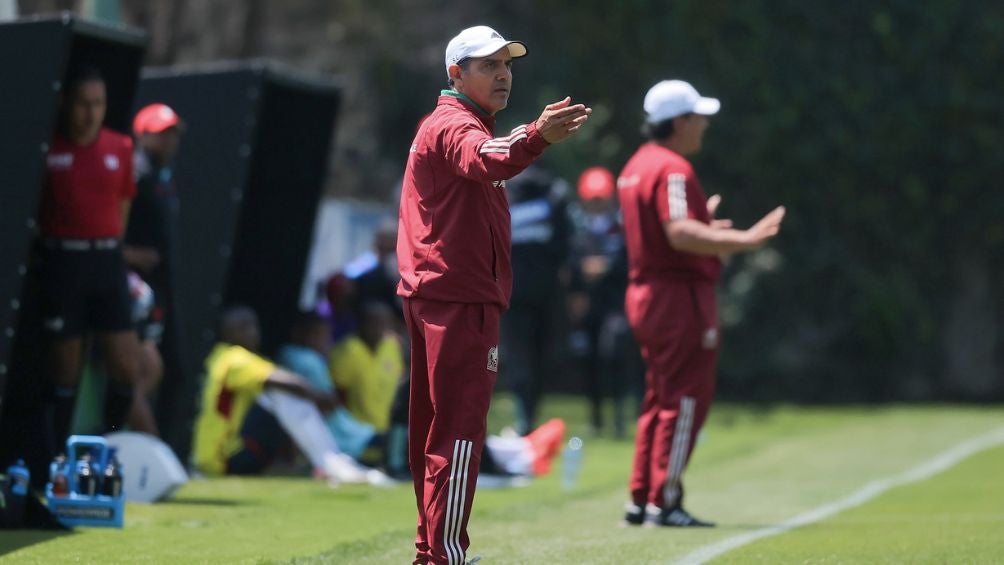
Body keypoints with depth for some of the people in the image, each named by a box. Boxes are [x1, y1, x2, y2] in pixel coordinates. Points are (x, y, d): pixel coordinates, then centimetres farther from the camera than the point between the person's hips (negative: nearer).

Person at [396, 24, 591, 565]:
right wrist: (537, 136, -56)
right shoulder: (455, 126, -14)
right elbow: (487, 158, -37)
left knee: (434, 429, 17)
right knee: (460, 432, -12)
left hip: (429, 294, 11)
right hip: (460, 297, -11)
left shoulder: (440, 126, 20)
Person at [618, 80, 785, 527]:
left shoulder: (636, 166, 15)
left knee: (661, 399, 16)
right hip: (681, 295, -10)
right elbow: (680, 234, -29)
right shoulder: (672, 169, -16)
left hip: (643, 295, 10)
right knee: (686, 400, -5)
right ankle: (665, 503, -6)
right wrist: (741, 240, -34)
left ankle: (641, 500, 18)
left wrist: (702, 229, 32)